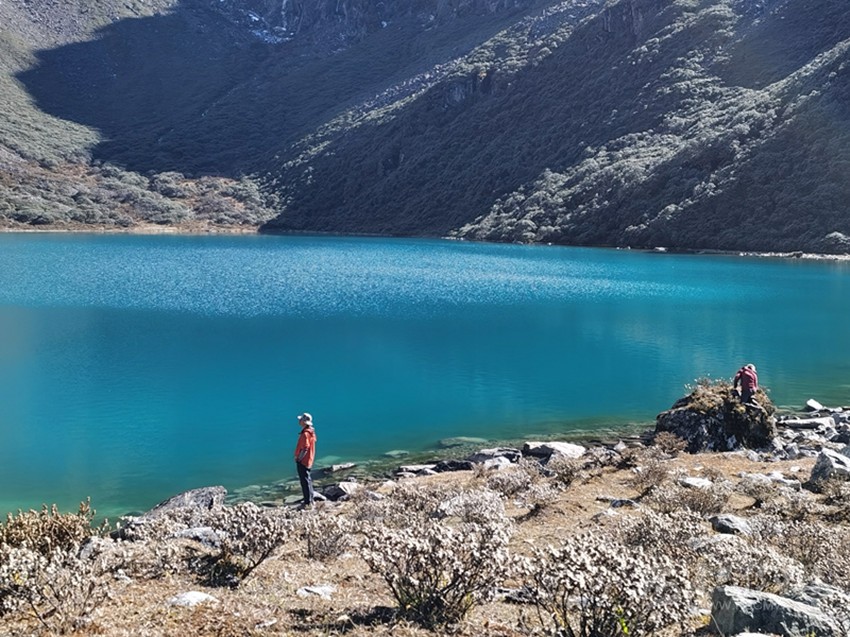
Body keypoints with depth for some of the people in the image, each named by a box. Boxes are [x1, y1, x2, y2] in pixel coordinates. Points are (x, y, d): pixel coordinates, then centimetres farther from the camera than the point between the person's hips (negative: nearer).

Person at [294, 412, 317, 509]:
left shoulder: (305, 434, -23)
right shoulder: (311, 431, 8)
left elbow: (305, 449, -25)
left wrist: (299, 458, -17)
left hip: (303, 461, -10)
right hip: (308, 460, 10)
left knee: (305, 481, -4)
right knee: (307, 480, 19)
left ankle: (308, 502, 0)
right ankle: (310, 500, 29)